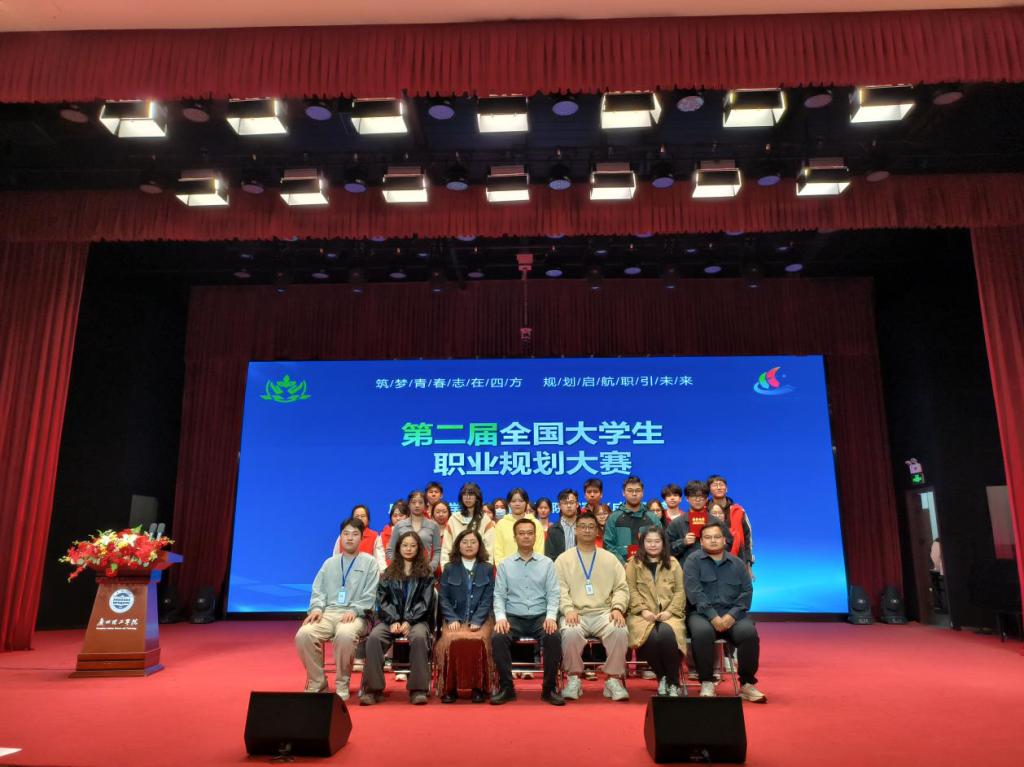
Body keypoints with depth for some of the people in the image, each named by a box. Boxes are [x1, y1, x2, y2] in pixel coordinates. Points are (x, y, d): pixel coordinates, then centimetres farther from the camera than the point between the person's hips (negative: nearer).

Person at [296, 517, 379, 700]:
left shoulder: (369, 562, 9)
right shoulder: (330, 563, 21)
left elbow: (370, 595, 0)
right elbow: (318, 591, 15)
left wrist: (354, 611, -15)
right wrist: (316, 608, -5)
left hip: (355, 615, -4)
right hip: (328, 612, 4)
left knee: (345, 635, -38)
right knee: (303, 635, -27)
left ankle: (342, 685, -16)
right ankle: (317, 683, -7)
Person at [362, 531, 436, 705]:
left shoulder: (426, 573, 10)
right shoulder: (389, 572, 16)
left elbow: (424, 601, 1)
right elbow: (383, 599, 6)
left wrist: (409, 621, -14)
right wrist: (393, 621, -11)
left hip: (417, 619, -2)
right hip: (390, 619, 2)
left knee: (419, 637, -35)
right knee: (374, 637, -29)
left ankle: (418, 689, -26)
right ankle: (373, 688, -22)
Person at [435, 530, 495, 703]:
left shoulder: (487, 568, 11)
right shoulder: (449, 569, 14)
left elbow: (488, 599, 3)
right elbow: (443, 598, 8)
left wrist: (476, 621, -11)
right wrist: (452, 619, -8)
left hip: (480, 619, -1)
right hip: (455, 619, 1)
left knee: (478, 640, -31)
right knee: (451, 640, -30)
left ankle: (479, 687, -19)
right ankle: (450, 688, -18)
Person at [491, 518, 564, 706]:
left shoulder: (547, 563, 9)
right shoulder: (504, 564, 9)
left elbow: (553, 595, 3)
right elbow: (499, 595, 4)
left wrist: (551, 617, -14)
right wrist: (500, 617, -14)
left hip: (540, 617, 0)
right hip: (513, 617, 0)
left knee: (553, 637, -31)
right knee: (497, 638, -30)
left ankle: (549, 688, -13)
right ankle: (506, 687, -13)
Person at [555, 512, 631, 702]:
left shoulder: (610, 558, 16)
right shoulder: (564, 559, 11)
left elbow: (621, 588, 10)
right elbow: (559, 589, 1)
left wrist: (617, 608, -8)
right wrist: (568, 609, -16)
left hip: (604, 613, 1)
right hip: (575, 614, -1)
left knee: (620, 631, -29)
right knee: (570, 633, -34)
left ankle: (613, 679, -12)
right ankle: (574, 679, -12)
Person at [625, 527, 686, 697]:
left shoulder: (673, 563, 16)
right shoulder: (633, 563, 12)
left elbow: (680, 591, 9)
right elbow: (631, 591, 3)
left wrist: (669, 611, -7)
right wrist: (643, 610, -11)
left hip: (669, 615, 1)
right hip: (642, 615, -1)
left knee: (667, 634, -34)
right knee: (651, 636, -34)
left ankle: (673, 683, -15)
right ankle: (661, 678, -8)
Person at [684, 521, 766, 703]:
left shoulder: (737, 563, 16)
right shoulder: (693, 561, 6)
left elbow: (746, 591, 6)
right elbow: (694, 592, -7)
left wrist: (732, 615, -11)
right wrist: (713, 616, -18)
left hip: (732, 614, 3)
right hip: (702, 613, -2)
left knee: (749, 632, -27)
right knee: (702, 631, -35)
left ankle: (747, 684, -10)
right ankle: (706, 683, -17)